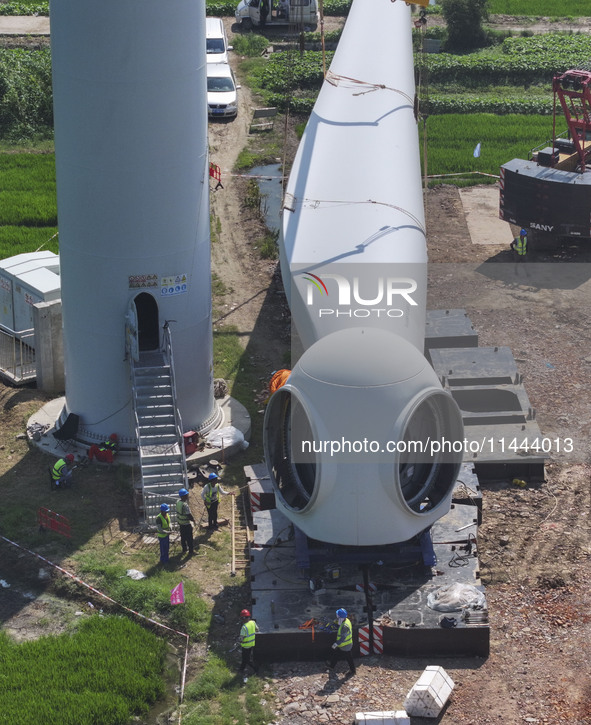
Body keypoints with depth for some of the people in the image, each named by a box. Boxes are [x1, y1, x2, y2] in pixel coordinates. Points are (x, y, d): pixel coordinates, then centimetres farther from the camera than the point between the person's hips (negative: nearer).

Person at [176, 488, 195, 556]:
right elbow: (189, 515, -26)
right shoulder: (185, 505, -31)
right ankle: (190, 552, 20)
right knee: (189, 538, 9)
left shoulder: (178, 502, -6)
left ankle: (184, 549, 38)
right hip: (186, 524, -8)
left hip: (180, 523, 8)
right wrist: (193, 520, -11)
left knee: (183, 537, 23)